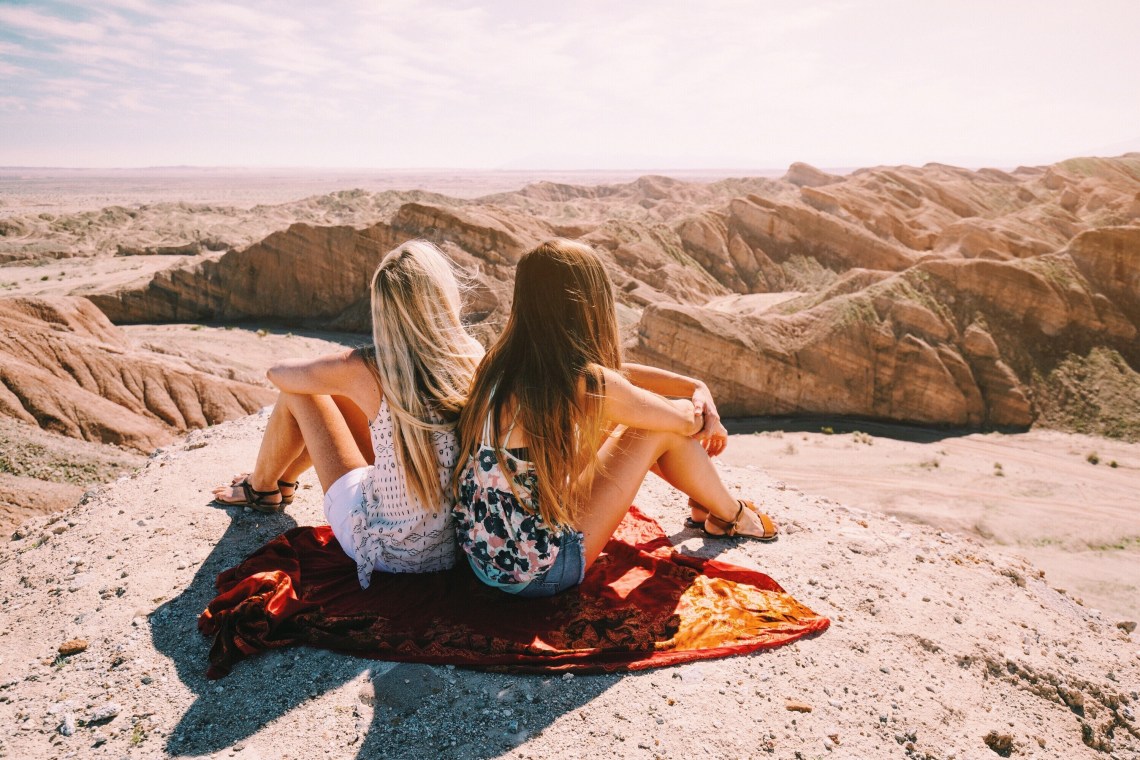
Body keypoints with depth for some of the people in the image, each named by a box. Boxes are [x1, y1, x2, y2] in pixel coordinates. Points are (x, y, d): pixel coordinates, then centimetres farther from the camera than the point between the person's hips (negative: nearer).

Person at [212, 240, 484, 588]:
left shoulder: (366, 371, -22)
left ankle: (261, 487, 37)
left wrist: (335, 369, 18)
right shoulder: (474, 360, -14)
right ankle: (283, 480, 46)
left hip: (385, 550, -4)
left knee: (298, 393, 8)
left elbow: (278, 372, -2)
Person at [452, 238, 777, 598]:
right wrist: (703, 416, 16)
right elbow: (685, 421, -6)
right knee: (662, 430, -2)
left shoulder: (501, 362, -3)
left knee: (611, 423, 17)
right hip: (535, 574, -7)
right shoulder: (587, 385, -24)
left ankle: (704, 500, 39)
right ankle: (731, 517, 26)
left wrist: (695, 386, 8)